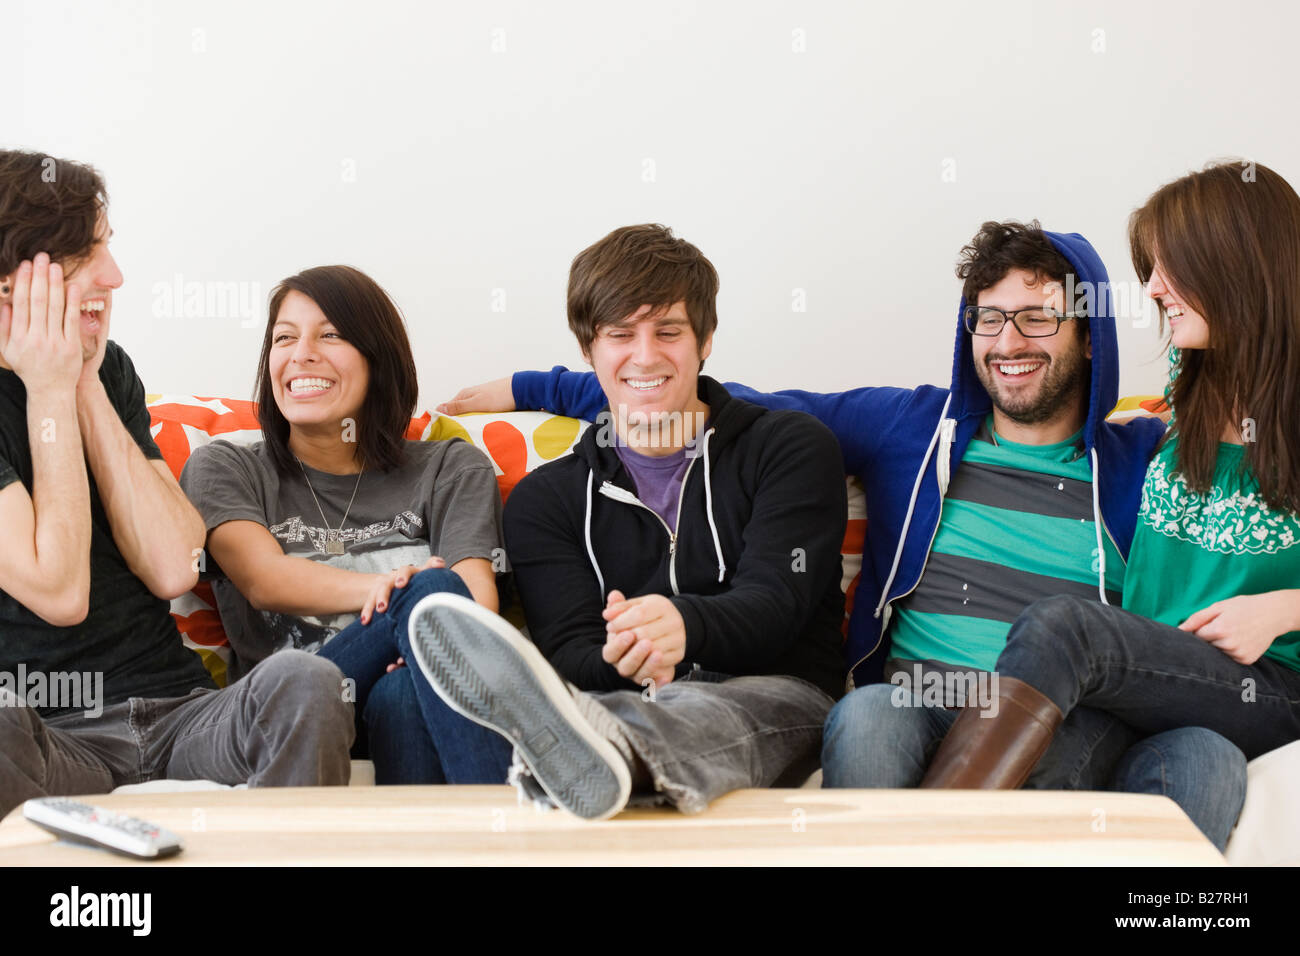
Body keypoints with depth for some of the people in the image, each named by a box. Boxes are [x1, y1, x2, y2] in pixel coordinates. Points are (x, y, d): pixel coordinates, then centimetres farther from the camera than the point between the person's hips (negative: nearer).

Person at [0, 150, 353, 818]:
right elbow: (59, 593, -15)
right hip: (55, 738, -4)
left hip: (178, 713, 5)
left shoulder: (106, 368, 12)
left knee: (305, 681, -27)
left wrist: (87, 386, -1)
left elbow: (175, 569, 1)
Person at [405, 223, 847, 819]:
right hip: (629, 702, 2)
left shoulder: (791, 447, 12)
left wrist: (682, 623, -28)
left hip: (774, 694, -1)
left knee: (703, 712, -40)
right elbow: (568, 649, 2)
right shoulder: (544, 500, 17)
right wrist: (621, 660, -25)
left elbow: (773, 602, -4)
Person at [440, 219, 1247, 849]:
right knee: (867, 716, -35)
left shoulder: (1143, 464, 15)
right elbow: (737, 409, 19)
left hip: (1085, 733, 0)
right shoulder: (908, 427, 17)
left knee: (1206, 757, -32)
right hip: (924, 708, 0)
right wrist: (537, 388, 23)